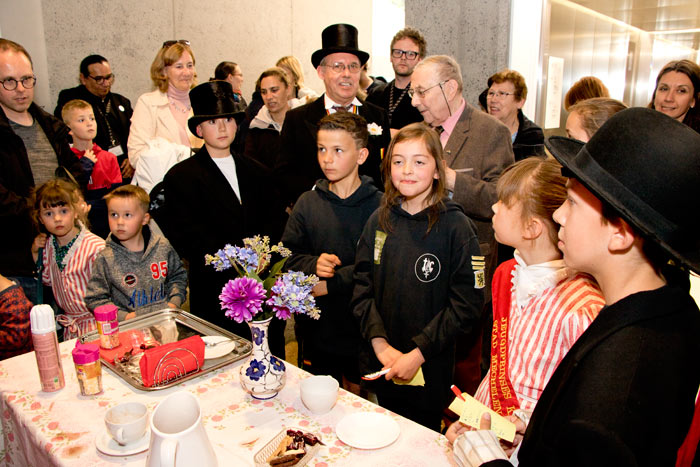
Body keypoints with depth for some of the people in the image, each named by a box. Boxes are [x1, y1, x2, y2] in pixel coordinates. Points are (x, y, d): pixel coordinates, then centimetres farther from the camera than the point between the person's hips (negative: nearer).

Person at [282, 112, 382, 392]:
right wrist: (313, 265, -20)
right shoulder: (307, 203, 1)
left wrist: (329, 284, -21)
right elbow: (288, 256, 1)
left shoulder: (379, 206, -12)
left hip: (362, 330, -3)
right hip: (315, 328, 3)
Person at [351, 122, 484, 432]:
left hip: (429, 370, -3)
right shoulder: (379, 221, 0)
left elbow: (466, 304, -14)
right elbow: (362, 287, 0)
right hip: (377, 363, 4)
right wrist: (380, 343, -11)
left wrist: (419, 353, -17)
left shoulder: (456, 226, -12)